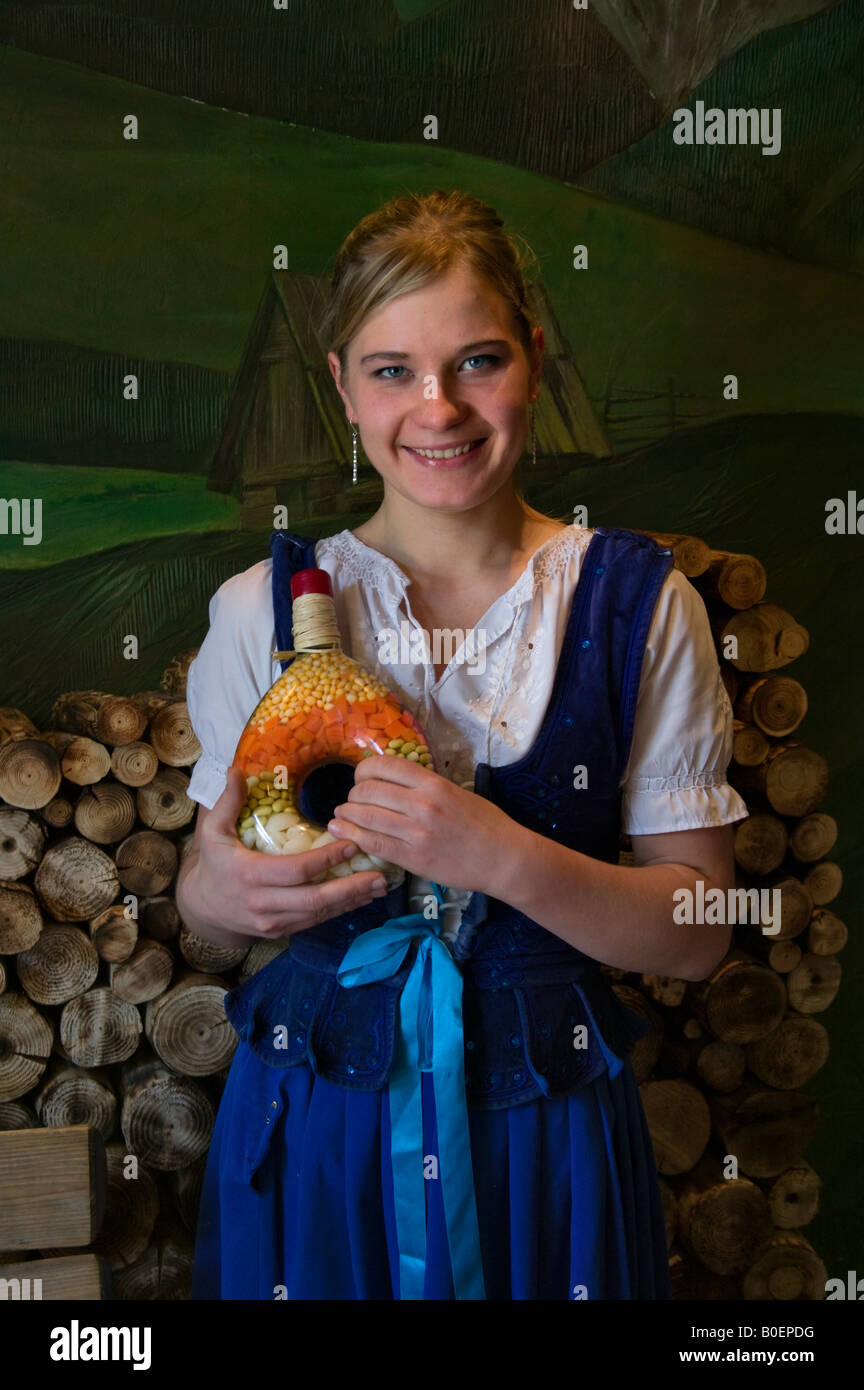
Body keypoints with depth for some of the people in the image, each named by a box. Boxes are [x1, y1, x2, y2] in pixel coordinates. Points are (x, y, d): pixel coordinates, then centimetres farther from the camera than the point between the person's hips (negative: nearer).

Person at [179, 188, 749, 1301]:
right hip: (314, 1121, 1)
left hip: (544, 1126, 0)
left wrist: (506, 858, -25)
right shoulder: (262, 609, -5)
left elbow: (697, 935, -8)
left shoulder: (641, 606, -8)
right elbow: (203, 898, 4)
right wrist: (221, 893, -19)